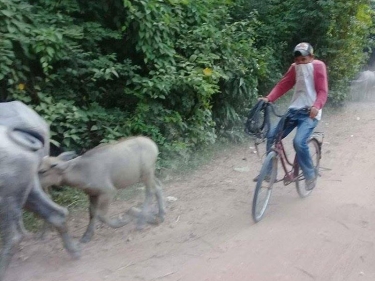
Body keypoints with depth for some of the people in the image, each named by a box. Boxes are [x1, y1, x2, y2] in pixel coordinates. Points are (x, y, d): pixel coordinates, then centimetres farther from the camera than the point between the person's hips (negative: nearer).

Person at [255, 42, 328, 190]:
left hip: (310, 113, -6)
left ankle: (310, 174, 0)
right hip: (294, 109, 6)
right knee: (272, 136, -5)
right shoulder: (294, 68, 9)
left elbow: (322, 91, -12)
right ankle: (268, 171, 9)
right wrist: (268, 98, -13)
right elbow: (282, 85, 4)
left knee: (299, 142, -25)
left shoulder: (318, 66, -6)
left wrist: (316, 106, -31)